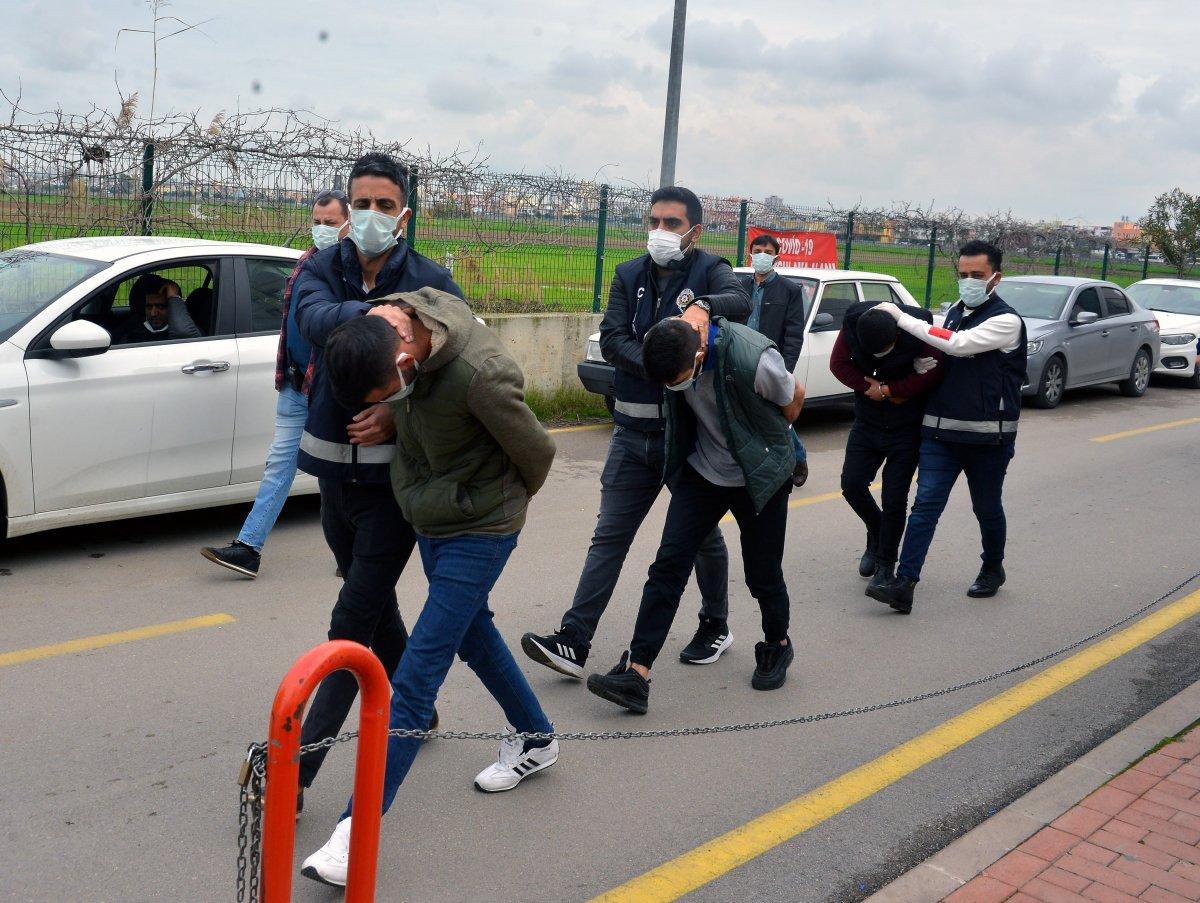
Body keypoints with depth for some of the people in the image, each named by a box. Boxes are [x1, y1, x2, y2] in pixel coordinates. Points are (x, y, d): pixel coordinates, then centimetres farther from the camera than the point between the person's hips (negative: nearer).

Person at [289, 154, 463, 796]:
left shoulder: (432, 283, -7)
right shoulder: (322, 269, 0)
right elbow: (316, 320, -22)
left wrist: (399, 413, -23)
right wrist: (374, 314, -41)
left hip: (395, 472, -5)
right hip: (334, 468, 5)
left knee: (354, 621, -6)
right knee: (374, 603, 20)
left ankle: (295, 770, -1)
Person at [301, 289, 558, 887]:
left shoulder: (479, 373, -35)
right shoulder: (387, 320, -14)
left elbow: (536, 452, -17)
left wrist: (510, 500, 2)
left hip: (478, 528, -8)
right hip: (430, 516, 8)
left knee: (416, 675, -9)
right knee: (472, 630, 24)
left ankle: (360, 828, -3)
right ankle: (534, 740, 46)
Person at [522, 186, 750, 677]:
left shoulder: (709, 271, -4)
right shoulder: (629, 276, 6)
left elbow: (740, 301, -27)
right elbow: (611, 338, -8)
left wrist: (701, 306, -47)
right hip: (634, 429, 3)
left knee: (703, 534, 13)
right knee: (609, 536, 2)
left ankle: (715, 626, 34)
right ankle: (574, 640, 3)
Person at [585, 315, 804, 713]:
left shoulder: (754, 360, -31)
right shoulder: (673, 356, -18)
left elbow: (794, 399, -9)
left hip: (759, 478, -3)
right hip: (701, 472, 4)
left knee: (763, 574, 7)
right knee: (668, 564, -8)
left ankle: (777, 646, 37)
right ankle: (636, 674, -10)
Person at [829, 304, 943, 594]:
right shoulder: (852, 323, -15)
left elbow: (932, 375, -17)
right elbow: (838, 363, -5)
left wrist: (886, 390, -18)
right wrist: (871, 388, -18)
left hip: (906, 430, -3)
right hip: (866, 424, 4)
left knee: (894, 499, -2)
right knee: (852, 484, 1)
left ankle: (886, 564, 14)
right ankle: (877, 535, 29)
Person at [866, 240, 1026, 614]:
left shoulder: (1006, 321, -11)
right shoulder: (954, 312, 11)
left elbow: (958, 345, -25)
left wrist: (902, 317, -22)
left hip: (988, 437, -4)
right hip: (940, 431, 5)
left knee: (987, 508, 13)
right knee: (925, 505, -7)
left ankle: (993, 570, 37)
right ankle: (904, 584, -13)